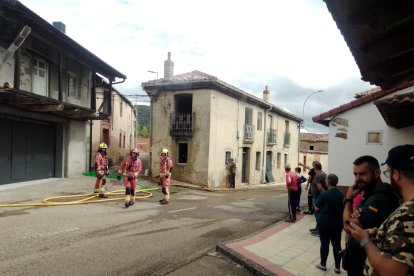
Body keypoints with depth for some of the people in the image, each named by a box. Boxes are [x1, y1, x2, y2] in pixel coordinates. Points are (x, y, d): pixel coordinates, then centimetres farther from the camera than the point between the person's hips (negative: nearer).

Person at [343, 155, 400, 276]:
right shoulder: (372, 193, 4)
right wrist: (355, 216, -19)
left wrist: (348, 199, -15)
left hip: (364, 263, -9)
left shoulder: (379, 199, -28)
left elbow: (349, 227, -27)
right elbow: (352, 223, 4)